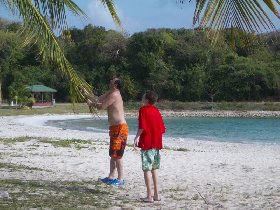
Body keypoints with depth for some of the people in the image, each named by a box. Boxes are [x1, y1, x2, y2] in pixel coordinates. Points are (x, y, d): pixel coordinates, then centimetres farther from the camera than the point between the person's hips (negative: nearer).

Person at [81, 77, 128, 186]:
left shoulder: (114, 94, -15)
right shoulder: (110, 94, 16)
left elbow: (101, 106, -15)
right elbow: (98, 99, 25)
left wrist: (92, 104, 3)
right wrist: (86, 94, 25)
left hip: (119, 128, -11)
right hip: (115, 128, 11)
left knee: (117, 154, -7)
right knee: (113, 154, 15)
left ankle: (120, 179, -3)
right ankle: (111, 177, 22)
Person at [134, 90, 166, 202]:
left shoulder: (143, 109, -9)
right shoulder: (156, 110, 11)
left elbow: (142, 127, -20)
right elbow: (162, 128, 11)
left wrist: (137, 137, -13)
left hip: (147, 143, -7)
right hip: (157, 143, 7)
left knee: (146, 169, -3)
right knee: (154, 169, 13)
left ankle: (149, 196, -4)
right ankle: (156, 194, 15)